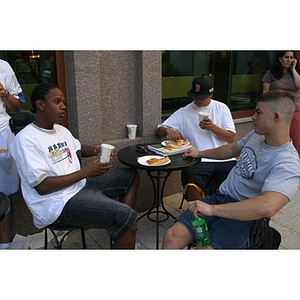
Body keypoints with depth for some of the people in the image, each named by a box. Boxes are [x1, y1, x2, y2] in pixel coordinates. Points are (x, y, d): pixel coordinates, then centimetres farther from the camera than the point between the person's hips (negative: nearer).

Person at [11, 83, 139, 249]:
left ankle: (126, 229, 9)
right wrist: (86, 172, -19)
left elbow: (78, 148, 29)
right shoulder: (26, 139, -16)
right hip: (59, 204, -10)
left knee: (130, 176, 13)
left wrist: (98, 150, 6)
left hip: (80, 186, 10)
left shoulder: (61, 130, 10)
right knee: (125, 215, -26)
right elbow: (42, 186, -20)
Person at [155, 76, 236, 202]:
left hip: (223, 159, 2)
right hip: (196, 162, -1)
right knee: (192, 187, -33)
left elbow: (231, 138, 8)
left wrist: (213, 127, -8)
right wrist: (168, 130, -14)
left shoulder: (221, 108, 13)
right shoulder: (183, 113, 10)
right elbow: (158, 131, 10)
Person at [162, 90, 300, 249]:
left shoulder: (287, 164, -22)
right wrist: (200, 153, 33)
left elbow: (268, 207, -38)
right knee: (171, 237, -9)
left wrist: (212, 209, -37)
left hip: (243, 215, -7)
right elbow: (232, 149, 25)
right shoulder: (258, 134, 5)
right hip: (220, 197, 7)